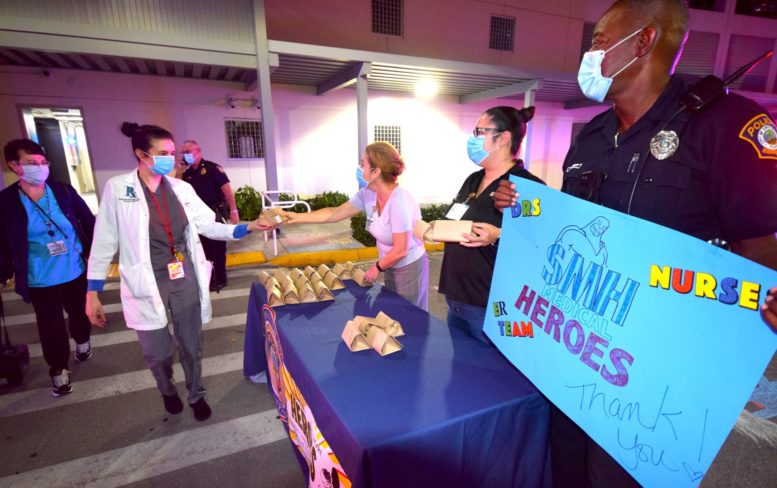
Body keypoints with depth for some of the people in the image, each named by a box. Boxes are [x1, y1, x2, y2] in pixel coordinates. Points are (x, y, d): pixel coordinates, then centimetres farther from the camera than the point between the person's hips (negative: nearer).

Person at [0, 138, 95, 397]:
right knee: (50, 327, 11)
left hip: (76, 272, 1)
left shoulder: (64, 191, -7)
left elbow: (89, 222, 1)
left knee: (79, 314, 22)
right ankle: (58, 370, 31)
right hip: (40, 281, -1)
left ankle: (82, 341, 52)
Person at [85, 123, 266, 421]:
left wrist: (248, 228, -9)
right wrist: (93, 292, -2)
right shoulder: (117, 188, -7)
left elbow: (208, 226, 4)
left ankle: (196, 395, 38)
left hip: (185, 279, 2)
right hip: (147, 283, -2)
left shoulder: (182, 188, 2)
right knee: (157, 352, 13)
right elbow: (105, 241, -3)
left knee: (191, 345, 13)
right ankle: (168, 391, 45)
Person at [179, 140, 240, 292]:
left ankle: (220, 279, 16)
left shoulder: (212, 168, -9)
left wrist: (233, 210, -21)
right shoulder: (186, 173, 9)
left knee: (218, 249, 4)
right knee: (204, 249, 14)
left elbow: (226, 188, -14)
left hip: (215, 214, -6)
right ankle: (208, 279, 27)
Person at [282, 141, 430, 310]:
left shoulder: (399, 201, -30)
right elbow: (336, 213, 0)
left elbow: (400, 251, -26)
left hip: (409, 267, -7)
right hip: (390, 265, 7)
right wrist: (297, 217, -1)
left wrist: (377, 267, -11)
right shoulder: (368, 194, -7)